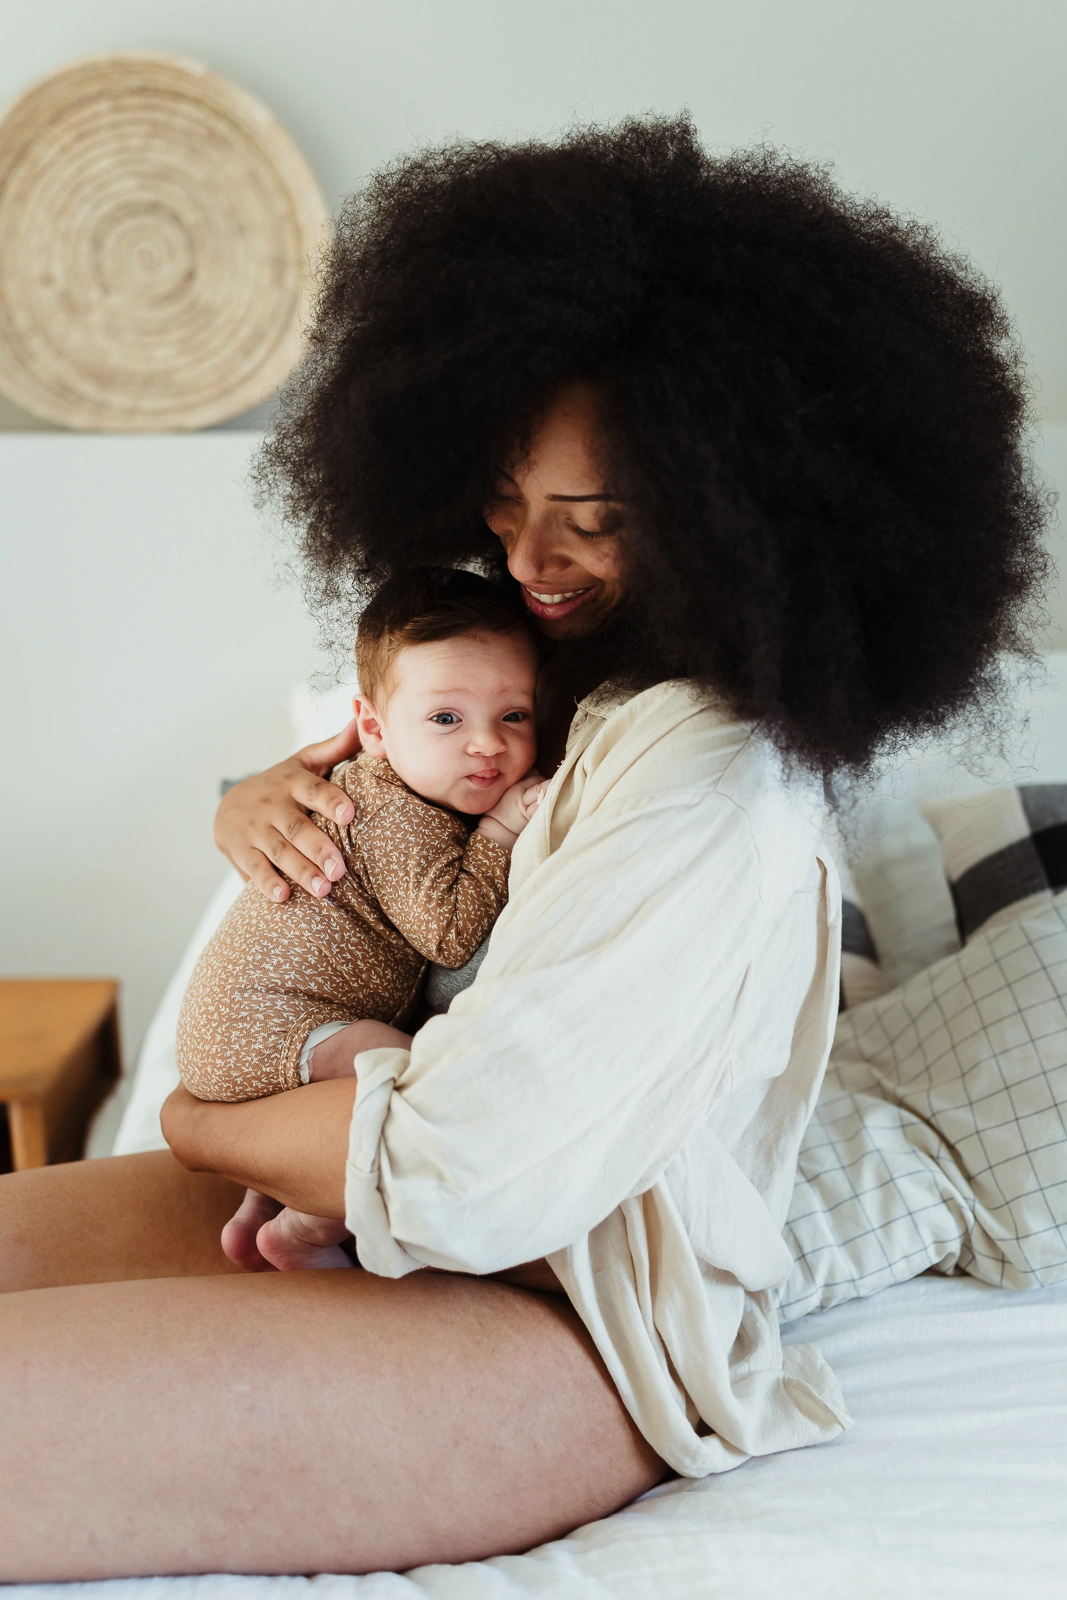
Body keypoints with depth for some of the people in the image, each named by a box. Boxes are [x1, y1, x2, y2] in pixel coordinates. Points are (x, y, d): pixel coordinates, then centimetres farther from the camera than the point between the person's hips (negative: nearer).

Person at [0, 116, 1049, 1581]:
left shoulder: (711, 775, -22)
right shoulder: (538, 664, 7)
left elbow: (458, 1177, -26)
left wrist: (199, 1125, -8)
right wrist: (257, 809, -2)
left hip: (568, 1318, -9)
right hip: (378, 1208, 9)